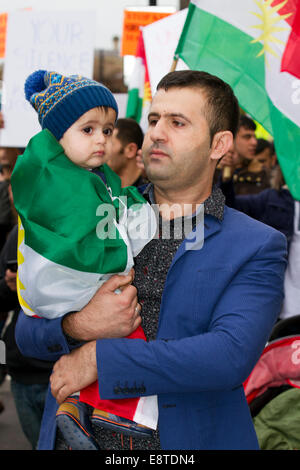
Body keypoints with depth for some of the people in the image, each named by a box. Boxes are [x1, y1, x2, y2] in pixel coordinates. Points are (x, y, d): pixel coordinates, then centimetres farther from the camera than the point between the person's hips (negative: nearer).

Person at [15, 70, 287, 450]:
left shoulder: (258, 246, -6)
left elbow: (232, 355, -21)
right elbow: (27, 331, 3)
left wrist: (100, 358, -21)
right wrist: (75, 325, -20)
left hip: (188, 438, -2)